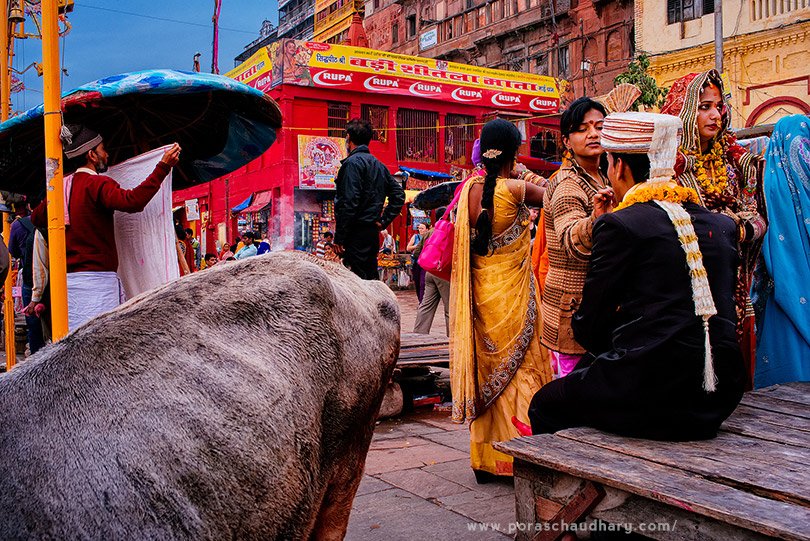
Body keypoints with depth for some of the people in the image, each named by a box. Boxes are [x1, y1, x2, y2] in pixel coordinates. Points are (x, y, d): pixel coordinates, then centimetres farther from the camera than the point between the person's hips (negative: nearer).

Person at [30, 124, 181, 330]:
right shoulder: (97, 183, -9)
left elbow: (36, 218, 27)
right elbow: (132, 201, -28)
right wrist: (163, 166, -26)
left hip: (68, 277, 8)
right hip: (95, 278, -8)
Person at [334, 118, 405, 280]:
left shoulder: (353, 162, -9)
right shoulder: (379, 165, 17)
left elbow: (350, 202, -18)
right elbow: (399, 194, 17)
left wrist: (339, 238, -16)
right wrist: (384, 221, 12)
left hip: (357, 232, -9)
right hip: (373, 233, 9)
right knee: (370, 278, 14)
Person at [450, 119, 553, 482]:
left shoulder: (470, 189, -1)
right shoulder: (517, 190, -15)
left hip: (480, 291, 5)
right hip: (512, 292, -5)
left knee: (486, 367, 14)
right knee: (518, 369, 6)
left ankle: (485, 459, 23)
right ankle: (519, 456, 10)